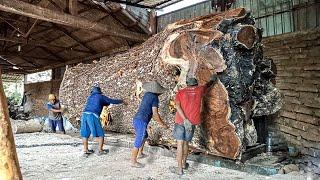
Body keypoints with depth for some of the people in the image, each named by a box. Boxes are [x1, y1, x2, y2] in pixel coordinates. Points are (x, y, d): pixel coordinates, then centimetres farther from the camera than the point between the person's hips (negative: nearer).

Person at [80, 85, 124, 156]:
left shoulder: (89, 97, 26)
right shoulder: (101, 97, 11)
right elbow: (112, 101, 17)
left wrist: (106, 103, 45)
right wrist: (121, 101, 34)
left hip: (84, 114, 6)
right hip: (93, 116, -6)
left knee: (85, 134, 16)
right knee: (100, 134, 8)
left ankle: (85, 151, 21)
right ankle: (100, 150, 16)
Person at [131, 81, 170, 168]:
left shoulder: (147, 94, 13)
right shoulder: (154, 97, -11)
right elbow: (155, 114, -13)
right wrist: (163, 124, -3)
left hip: (136, 120, 9)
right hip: (141, 122, -9)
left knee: (144, 136, 29)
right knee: (138, 143, 1)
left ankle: (140, 153, 42)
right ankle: (133, 162, 11)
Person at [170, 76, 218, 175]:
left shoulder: (180, 92, 6)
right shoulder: (199, 90, 9)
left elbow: (177, 106, -10)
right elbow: (207, 85, 30)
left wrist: (185, 120, -16)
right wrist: (213, 79, 51)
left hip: (180, 121, -1)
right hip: (192, 122, 2)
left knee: (180, 144, 1)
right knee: (186, 143, 16)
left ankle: (179, 168, 3)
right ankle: (184, 163, 32)